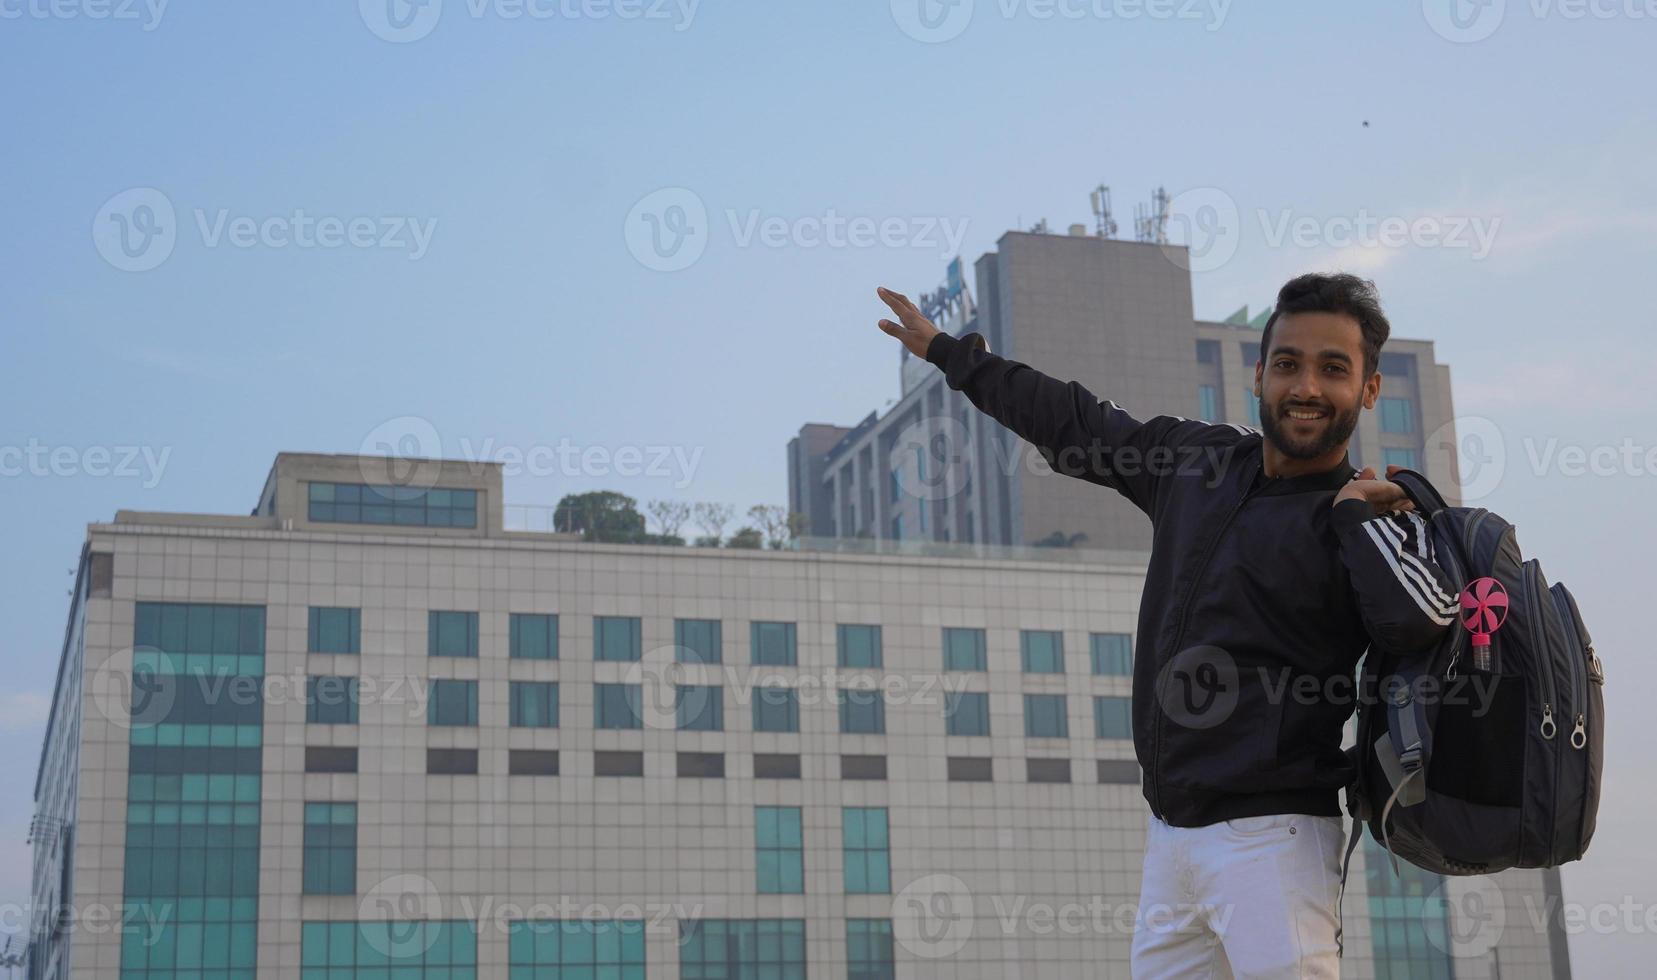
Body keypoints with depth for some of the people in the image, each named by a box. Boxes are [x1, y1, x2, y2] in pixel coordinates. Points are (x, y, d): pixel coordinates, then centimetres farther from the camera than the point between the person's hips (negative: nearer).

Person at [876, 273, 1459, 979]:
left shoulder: (1376, 519, -5)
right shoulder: (1196, 457, 12)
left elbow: (1418, 619, -28)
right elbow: (1076, 423, 25)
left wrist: (1354, 510, -12)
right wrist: (948, 352, 34)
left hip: (1269, 836, -6)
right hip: (1169, 833, 6)